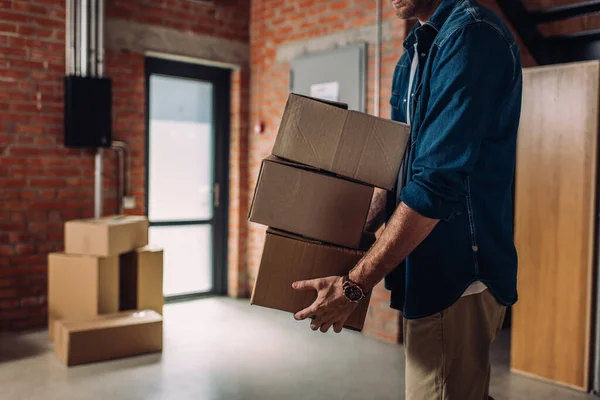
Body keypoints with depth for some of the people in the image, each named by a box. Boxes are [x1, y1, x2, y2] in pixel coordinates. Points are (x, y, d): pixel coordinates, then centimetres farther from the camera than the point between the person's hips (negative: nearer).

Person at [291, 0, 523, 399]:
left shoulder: (471, 35, -16)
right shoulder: (414, 54, 13)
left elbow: (438, 181, -24)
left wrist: (354, 285, -20)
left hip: (456, 275, -9)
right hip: (432, 271, 9)